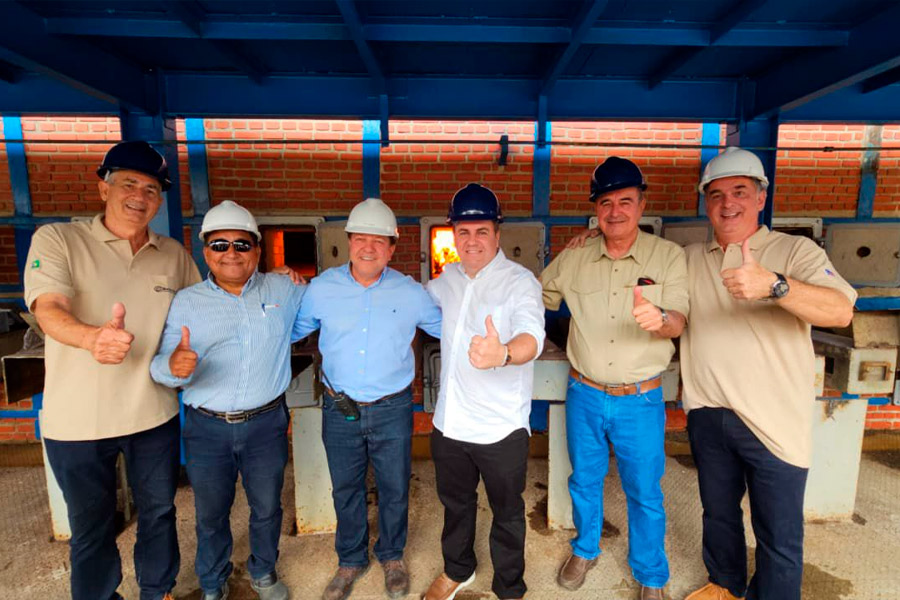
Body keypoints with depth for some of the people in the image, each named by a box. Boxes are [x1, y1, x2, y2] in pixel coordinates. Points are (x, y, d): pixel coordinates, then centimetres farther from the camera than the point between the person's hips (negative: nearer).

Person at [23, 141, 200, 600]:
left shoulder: (174, 254, 3)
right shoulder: (57, 240, -7)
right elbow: (49, 310, -23)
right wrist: (92, 337, -45)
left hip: (155, 415, 3)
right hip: (77, 422, -3)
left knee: (158, 513, 20)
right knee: (91, 527, 17)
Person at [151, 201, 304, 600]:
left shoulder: (283, 290, -2)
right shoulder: (186, 302, -3)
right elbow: (160, 368, -8)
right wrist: (174, 365, -29)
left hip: (266, 423, 0)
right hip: (206, 428, 0)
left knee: (267, 508, 18)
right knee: (211, 514, 18)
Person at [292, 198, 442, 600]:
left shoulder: (411, 293, -7)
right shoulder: (321, 288, -5)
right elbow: (291, 330, 8)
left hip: (392, 411, -1)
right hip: (339, 411, 1)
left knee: (394, 490, 17)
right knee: (346, 490, 19)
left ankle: (392, 556, 45)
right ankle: (351, 560, 46)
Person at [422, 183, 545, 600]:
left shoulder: (520, 281, -16)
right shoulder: (447, 279, 3)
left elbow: (532, 336, -34)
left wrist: (503, 354, -56)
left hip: (500, 429, -5)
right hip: (449, 422, 5)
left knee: (507, 514, 17)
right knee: (455, 503, 26)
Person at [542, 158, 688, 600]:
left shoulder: (668, 256, -6)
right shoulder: (573, 258, -2)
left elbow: (679, 322, -12)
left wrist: (660, 318, -35)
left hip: (640, 401, -2)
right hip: (584, 395, 2)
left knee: (644, 493, 13)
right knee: (584, 481, 20)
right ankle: (584, 550, 47)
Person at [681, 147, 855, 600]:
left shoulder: (796, 252, -7)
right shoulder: (691, 259, 7)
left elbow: (840, 311, -23)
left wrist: (772, 285, -41)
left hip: (773, 423, -4)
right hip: (707, 415, 4)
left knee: (779, 536, 9)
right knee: (718, 512, 23)